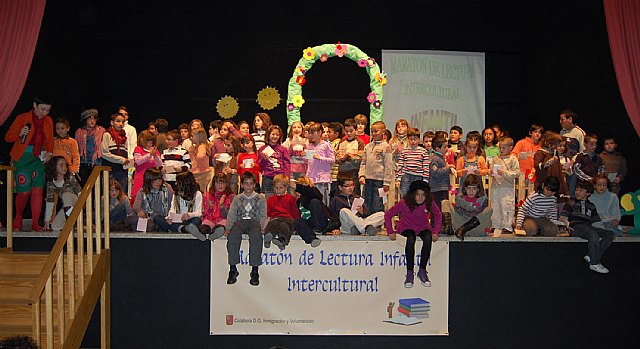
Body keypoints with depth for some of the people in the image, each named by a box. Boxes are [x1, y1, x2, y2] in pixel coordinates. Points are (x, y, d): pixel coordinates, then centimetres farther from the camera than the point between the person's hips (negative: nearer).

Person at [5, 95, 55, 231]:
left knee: (38, 190, -3)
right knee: (24, 192, -5)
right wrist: (20, 134, -21)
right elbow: (8, 137, -1)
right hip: (23, 157, -4)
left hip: (39, 158, 4)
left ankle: (35, 224, 3)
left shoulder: (48, 121, 9)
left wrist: (49, 152, 3)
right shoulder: (22, 118, -5)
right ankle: (17, 220, 18)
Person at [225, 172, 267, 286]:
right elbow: (231, 215, 13)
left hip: (255, 221, -1)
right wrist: (228, 228, -5)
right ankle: (233, 269, -30)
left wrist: (261, 227, -10)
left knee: (256, 235, -38)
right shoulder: (237, 199, 23)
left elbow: (263, 216, 10)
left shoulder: (260, 198, 19)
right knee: (233, 235, -35)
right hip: (240, 221, 1)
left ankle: (254, 270, -38)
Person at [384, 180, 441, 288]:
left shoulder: (430, 203, -14)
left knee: (428, 238, -33)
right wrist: (390, 232, -18)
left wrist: (435, 232, -6)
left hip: (422, 227, 2)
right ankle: (409, 273, -30)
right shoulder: (404, 203, -20)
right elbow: (388, 215, -11)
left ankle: (422, 271, -22)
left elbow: (438, 216, 5)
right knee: (411, 238, -37)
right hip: (406, 227, -2)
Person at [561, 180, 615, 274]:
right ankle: (594, 263, -31)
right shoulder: (571, 203, 20)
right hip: (575, 227, -5)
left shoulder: (591, 206, 30)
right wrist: (566, 222, -12)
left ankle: (590, 256, -27)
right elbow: (563, 217, 9)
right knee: (593, 233, -35)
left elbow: (596, 220, 23)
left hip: (588, 227, 5)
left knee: (610, 234, -19)